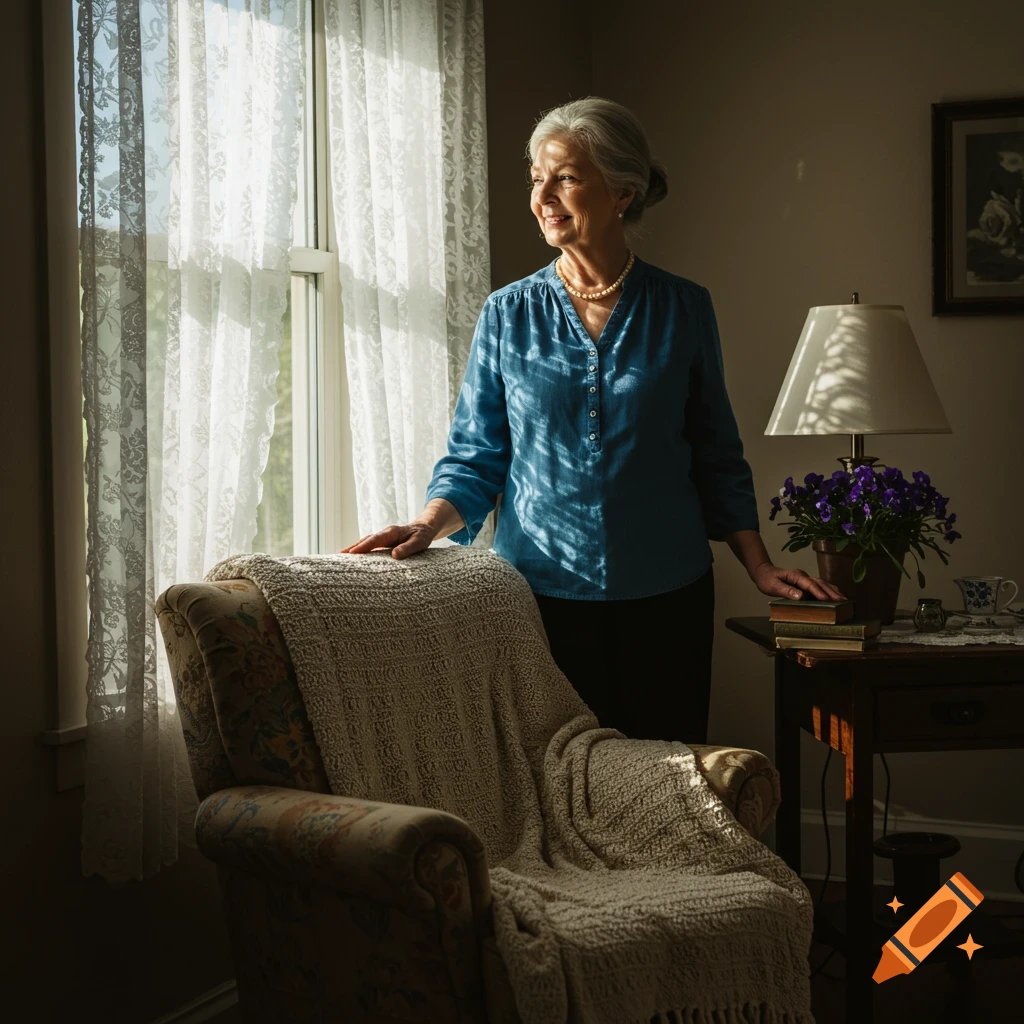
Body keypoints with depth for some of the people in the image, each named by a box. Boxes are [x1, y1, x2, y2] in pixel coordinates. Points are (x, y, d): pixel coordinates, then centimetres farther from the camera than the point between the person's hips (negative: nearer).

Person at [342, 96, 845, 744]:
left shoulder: (683, 310, 3)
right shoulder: (508, 314, 3)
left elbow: (717, 459, 9)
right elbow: (476, 457, 5)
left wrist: (760, 567, 2)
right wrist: (427, 526, -13)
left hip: (664, 595, 0)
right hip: (543, 592, 0)